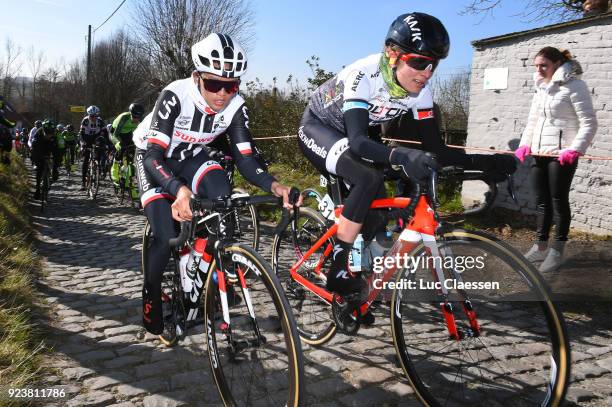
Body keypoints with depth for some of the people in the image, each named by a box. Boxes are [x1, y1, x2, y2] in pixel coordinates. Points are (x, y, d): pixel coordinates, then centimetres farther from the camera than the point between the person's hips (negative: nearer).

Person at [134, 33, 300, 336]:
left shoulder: (235, 107, -21)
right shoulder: (175, 97, -33)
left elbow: (245, 160, -22)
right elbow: (154, 155, -40)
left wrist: (274, 185, -42)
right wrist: (179, 190, -60)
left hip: (191, 157, 3)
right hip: (154, 159, -3)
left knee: (224, 199, -27)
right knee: (167, 238, -19)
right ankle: (150, 298, 9)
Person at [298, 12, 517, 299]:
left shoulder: (419, 91, -16)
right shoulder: (364, 74, -33)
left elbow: (436, 148, -15)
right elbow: (357, 142, -45)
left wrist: (486, 162, -28)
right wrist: (402, 156, -62)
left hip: (351, 135, 6)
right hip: (317, 128, -6)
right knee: (368, 180, -32)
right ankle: (339, 269, -20)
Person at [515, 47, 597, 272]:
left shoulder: (574, 86, -7)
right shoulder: (540, 89, 16)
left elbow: (589, 123, -10)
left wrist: (574, 149, -20)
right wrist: (524, 144, 7)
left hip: (561, 155, -7)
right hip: (538, 154, 7)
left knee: (559, 200, 0)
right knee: (542, 201, 11)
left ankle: (557, 251, 10)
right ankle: (540, 247, 21)